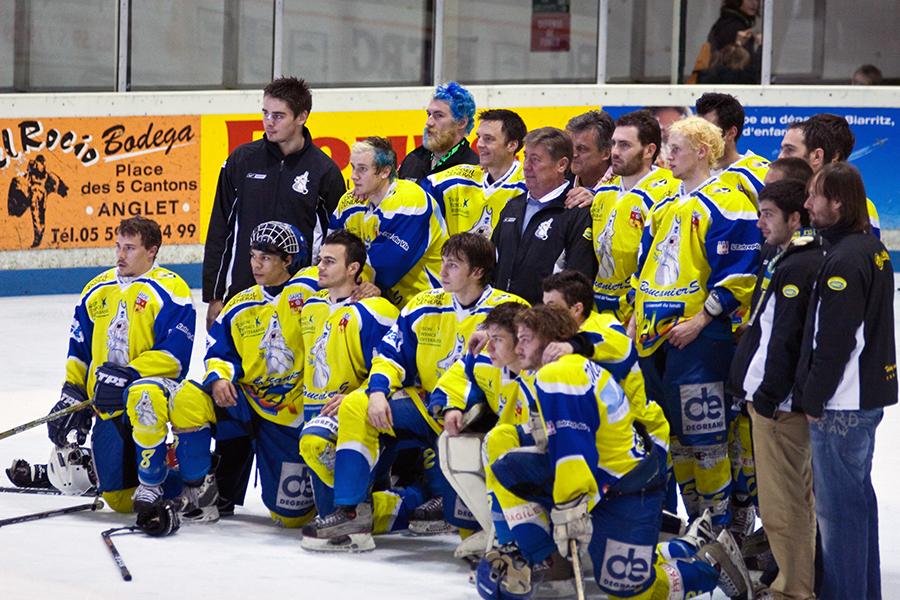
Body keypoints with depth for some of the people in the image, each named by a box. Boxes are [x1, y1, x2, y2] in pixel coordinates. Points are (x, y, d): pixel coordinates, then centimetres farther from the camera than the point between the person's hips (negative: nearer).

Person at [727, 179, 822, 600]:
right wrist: (751, 385, 21)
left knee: (781, 505, -6)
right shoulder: (789, 261, 15)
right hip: (773, 397, 11)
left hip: (779, 405, -11)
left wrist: (768, 397, -19)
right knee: (799, 498, 18)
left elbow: (785, 341, -22)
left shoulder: (797, 268, -18)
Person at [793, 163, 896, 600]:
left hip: (841, 406, -10)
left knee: (836, 505, -4)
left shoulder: (845, 260, -20)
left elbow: (834, 341, -22)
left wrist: (814, 398, -12)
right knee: (857, 495, 19)